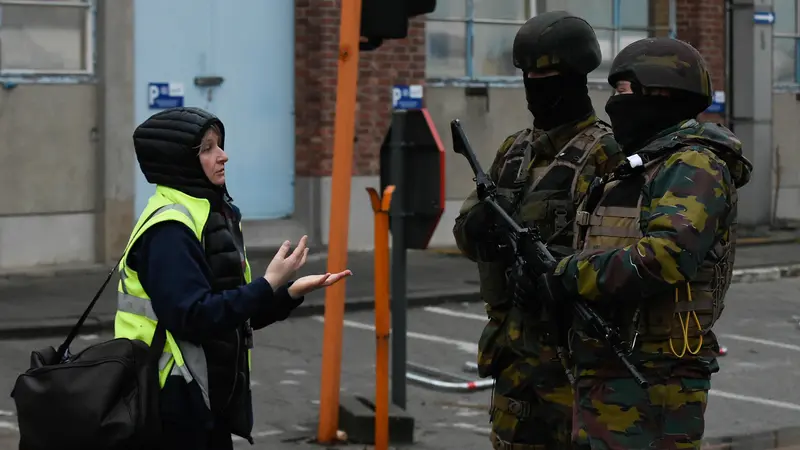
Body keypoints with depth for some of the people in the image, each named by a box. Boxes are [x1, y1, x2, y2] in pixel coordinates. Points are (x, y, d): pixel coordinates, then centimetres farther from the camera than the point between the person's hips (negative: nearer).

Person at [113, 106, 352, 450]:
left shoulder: (215, 216, 13)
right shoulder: (169, 228, -17)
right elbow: (193, 317, -25)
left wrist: (290, 292, 0)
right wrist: (269, 284, -22)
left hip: (209, 401, 9)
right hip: (173, 405, -9)